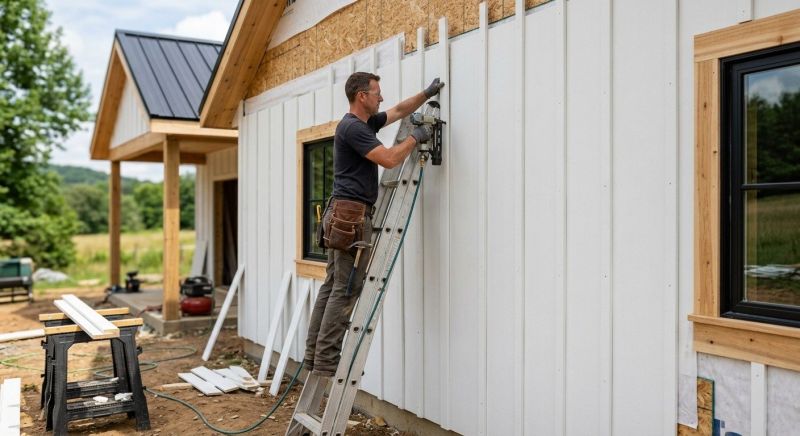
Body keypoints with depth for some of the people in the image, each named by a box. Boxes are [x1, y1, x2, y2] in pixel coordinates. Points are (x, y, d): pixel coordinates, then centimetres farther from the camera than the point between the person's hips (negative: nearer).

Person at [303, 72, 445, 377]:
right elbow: (389, 159, -16)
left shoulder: (366, 122, 19)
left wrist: (427, 93, 26)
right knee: (346, 290, -9)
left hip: (343, 216, 10)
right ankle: (326, 361, -6)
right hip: (352, 216, -10)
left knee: (332, 287, 8)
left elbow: (399, 111, 32)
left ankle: (314, 356, 12)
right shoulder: (352, 127, -12)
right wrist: (415, 138, -2)